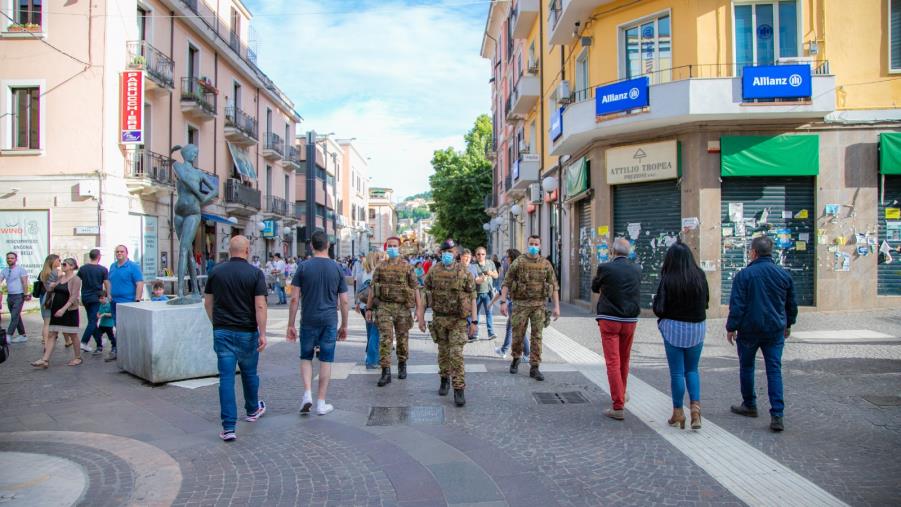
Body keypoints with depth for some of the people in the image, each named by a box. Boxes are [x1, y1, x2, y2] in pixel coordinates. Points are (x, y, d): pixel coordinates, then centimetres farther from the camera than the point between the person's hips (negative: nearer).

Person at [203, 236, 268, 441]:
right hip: (247, 332, -1)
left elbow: (207, 303, 9)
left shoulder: (216, 272, 2)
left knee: (226, 377, 0)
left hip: (222, 332, 2)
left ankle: (228, 427, -3)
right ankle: (253, 410, 39)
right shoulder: (255, 273, -8)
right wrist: (263, 334, -13)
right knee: (249, 373, 18)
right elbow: (260, 306, -15)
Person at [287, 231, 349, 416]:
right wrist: (344, 325, 11)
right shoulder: (337, 268, 1)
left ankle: (307, 394, 1)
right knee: (326, 360, 7)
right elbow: (344, 301, 2)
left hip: (308, 321, 0)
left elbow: (294, 298, -5)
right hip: (330, 321, 0)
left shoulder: (303, 267, -3)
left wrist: (291, 325, 1)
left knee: (306, 357, 16)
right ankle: (321, 403, 12)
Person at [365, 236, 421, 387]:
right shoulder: (380, 267, 6)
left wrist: (418, 308, -6)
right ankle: (386, 372, -5)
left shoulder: (407, 266, 2)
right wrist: (368, 308, 5)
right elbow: (372, 289, 9)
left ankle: (402, 365, 31)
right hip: (384, 307, 1)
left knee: (402, 338, 10)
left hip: (402, 307, 0)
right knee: (385, 339, -7)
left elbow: (415, 288, 0)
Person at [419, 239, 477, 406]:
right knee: (443, 352, 14)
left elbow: (472, 297, -2)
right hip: (438, 318, 3)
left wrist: (474, 321, -7)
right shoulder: (433, 272, 2)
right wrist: (421, 317, 2)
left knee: (456, 354, -8)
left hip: (458, 319, -3)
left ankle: (459, 389, -2)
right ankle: (444, 380, 33)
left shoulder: (464, 272, -3)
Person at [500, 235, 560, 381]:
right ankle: (516, 359, 30)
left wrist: (556, 306, -3)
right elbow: (506, 283, -4)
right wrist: (503, 302, -13)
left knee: (537, 337, 1)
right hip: (521, 304, -1)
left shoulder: (546, 264, 4)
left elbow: (554, 286, 5)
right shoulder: (518, 262, -2)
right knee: (518, 335, 5)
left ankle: (534, 368, 7)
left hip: (539, 305, 1)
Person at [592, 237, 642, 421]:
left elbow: (594, 288, 6)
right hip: (630, 320, 4)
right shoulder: (637, 270, 2)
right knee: (624, 361, 20)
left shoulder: (605, 268, -10)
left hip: (609, 320, -4)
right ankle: (621, 395, 39)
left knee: (613, 362, -4)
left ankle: (618, 407, -8)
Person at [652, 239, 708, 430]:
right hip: (697, 328, 3)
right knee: (692, 370, 18)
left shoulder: (667, 280, -16)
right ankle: (695, 406, 3)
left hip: (674, 328, -3)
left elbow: (659, 309, -13)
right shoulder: (700, 277, -5)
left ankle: (678, 413, 16)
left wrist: (655, 299, 6)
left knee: (677, 372, 8)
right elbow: (706, 302, 7)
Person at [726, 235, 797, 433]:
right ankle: (777, 415, -5)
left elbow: (737, 305, -12)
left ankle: (749, 405, 27)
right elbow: (792, 305, 13)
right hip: (775, 331, 3)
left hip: (749, 330, -3)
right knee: (774, 370, 2)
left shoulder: (744, 275, -10)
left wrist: (731, 328, -4)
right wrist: (788, 325, 27)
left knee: (746, 367, 15)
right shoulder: (784, 274, 3)